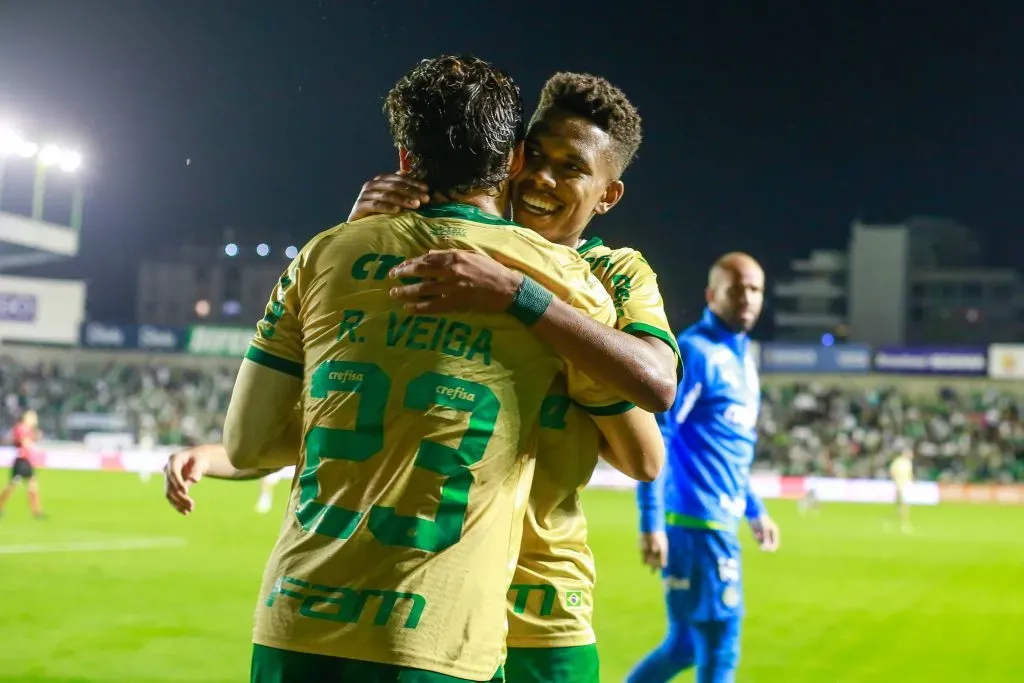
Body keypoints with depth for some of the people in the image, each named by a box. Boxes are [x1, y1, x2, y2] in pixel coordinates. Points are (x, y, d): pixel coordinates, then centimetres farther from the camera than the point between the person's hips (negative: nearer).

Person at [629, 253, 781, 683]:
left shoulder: (742, 356, 16)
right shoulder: (694, 352, -12)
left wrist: (754, 510, 25)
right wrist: (651, 523, -22)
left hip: (719, 522, 9)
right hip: (698, 523, -9)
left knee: (685, 645, 14)